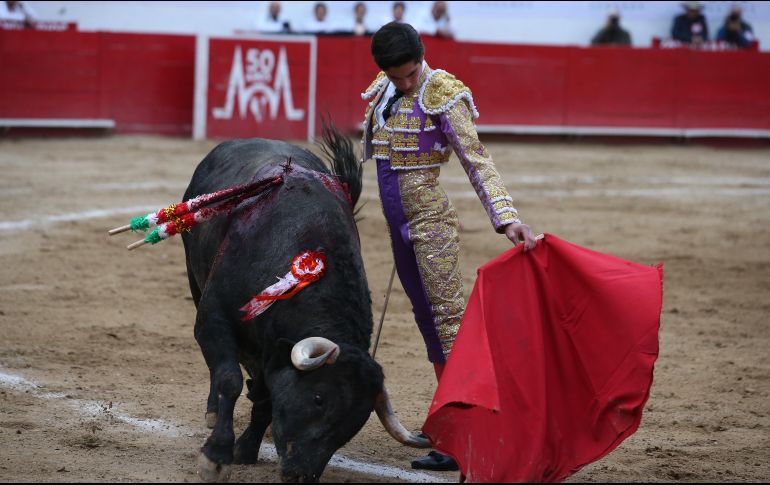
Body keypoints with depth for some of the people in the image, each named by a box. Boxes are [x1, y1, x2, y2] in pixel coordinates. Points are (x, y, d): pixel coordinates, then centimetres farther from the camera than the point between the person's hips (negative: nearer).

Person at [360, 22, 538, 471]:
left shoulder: (443, 95, -15)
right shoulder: (383, 91, 6)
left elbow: (477, 161, -20)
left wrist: (507, 217, -30)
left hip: (430, 221, -8)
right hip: (399, 223, 8)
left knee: (448, 317, -10)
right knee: (428, 319, 13)